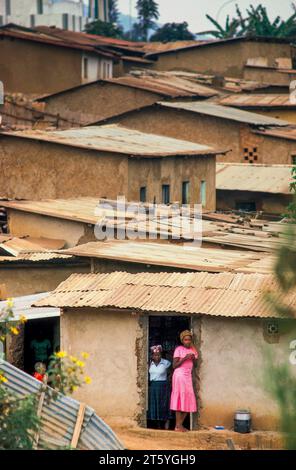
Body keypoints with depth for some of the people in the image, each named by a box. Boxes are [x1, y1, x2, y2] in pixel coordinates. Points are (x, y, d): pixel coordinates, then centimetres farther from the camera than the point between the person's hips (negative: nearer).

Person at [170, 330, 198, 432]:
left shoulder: (193, 350, 12)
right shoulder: (178, 349, -5)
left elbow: (195, 364, 15)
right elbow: (174, 365, -8)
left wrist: (194, 358, -6)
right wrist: (184, 358, -19)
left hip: (188, 376, 6)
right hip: (179, 375, -6)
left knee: (188, 401, 2)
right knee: (180, 398, -8)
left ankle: (180, 424, 9)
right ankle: (178, 426, -6)